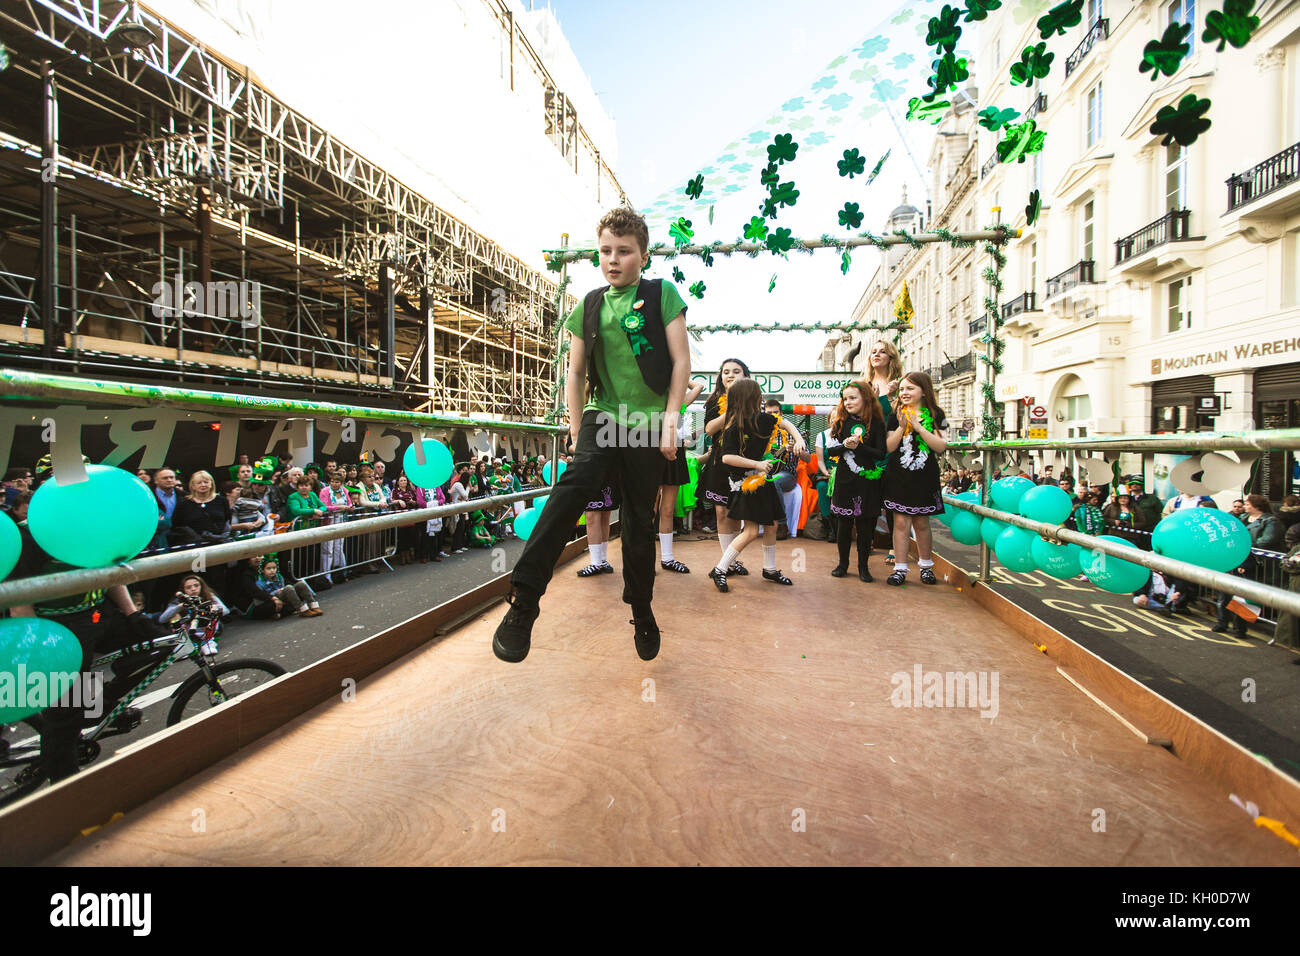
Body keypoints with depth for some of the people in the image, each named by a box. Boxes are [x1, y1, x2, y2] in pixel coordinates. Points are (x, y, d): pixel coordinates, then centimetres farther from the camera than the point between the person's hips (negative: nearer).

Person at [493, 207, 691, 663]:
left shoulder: (662, 294, 4)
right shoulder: (589, 306, 11)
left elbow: (681, 361, 0)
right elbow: (576, 372, 15)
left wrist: (671, 419, -8)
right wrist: (576, 428, 8)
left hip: (648, 424, -1)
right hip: (603, 416, 2)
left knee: (638, 521, 5)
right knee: (575, 483, -27)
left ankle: (642, 612, 26)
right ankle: (524, 600, -29)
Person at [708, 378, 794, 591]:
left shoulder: (762, 419, 4)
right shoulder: (733, 426, -16)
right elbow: (727, 457, -24)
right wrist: (756, 464, -24)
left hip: (764, 479, 8)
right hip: (746, 482, -8)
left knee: (771, 525, 14)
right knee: (751, 531, -11)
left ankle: (770, 570, 32)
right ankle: (719, 570, 0)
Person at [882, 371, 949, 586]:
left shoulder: (935, 414, 1)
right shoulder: (895, 415, 3)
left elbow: (941, 446, -10)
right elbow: (889, 446, -3)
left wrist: (918, 426, -16)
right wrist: (902, 426, -16)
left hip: (925, 477, 0)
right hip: (898, 477, 0)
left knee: (921, 522, 10)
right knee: (901, 522, 0)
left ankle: (926, 565, 28)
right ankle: (900, 568, 8)